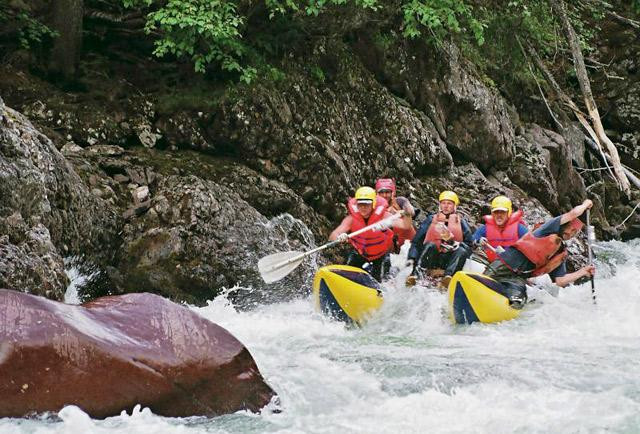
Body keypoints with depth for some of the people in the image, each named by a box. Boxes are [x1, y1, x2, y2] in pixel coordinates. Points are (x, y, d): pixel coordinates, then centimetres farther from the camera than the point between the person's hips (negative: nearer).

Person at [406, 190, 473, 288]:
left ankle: (448, 276, -51)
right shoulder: (431, 220, 13)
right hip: (431, 260, 0)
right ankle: (414, 274, -47)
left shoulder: (461, 222, 14)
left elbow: (468, 245, 5)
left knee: (462, 250, -29)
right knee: (430, 245, -31)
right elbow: (416, 241, 6)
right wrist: (411, 259, -10)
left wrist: (455, 244, -16)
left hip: (450, 260, 0)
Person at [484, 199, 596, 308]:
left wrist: (583, 272, 8)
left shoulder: (561, 254, 19)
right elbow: (574, 213, -7)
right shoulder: (551, 229, 5)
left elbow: (560, 281, 12)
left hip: (519, 278, 4)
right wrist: (585, 204, 12)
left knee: (516, 302, -27)